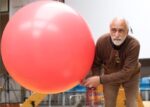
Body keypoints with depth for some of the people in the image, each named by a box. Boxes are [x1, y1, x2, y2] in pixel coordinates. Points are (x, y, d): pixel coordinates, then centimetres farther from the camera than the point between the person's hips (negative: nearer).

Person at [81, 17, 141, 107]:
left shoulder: (134, 44, -35)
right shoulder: (102, 41, -29)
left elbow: (126, 73, -37)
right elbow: (96, 64, -13)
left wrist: (100, 80, -43)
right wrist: (95, 83, -29)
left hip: (131, 75, -1)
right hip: (110, 75, 2)